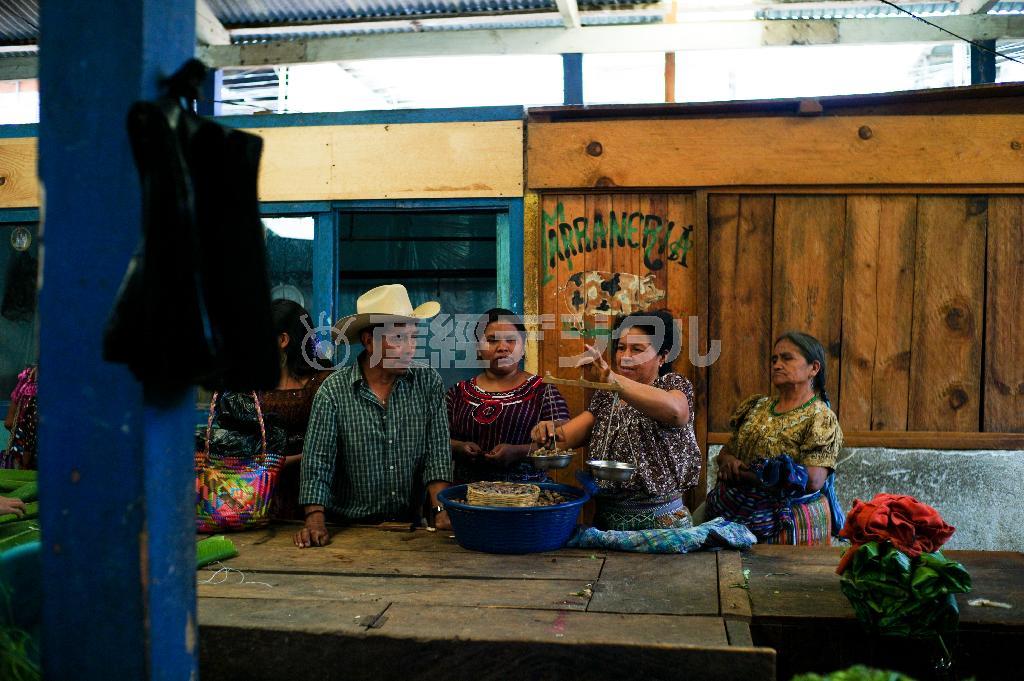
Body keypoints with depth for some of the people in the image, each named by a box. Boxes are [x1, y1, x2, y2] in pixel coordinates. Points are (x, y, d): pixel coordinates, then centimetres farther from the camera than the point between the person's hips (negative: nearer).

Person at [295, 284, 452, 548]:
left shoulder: (429, 383, 1)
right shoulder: (333, 391, -4)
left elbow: (437, 454, -1)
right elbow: (317, 463, -5)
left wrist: (442, 511, -13)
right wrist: (315, 522, -16)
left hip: (410, 524, 1)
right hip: (349, 526, -1)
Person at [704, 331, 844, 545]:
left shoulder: (821, 418, -10)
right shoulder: (757, 407, 10)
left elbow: (813, 481, -22)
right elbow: (725, 451, 16)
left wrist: (744, 473, -20)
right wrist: (727, 461, -10)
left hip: (791, 524, -5)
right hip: (746, 519, 5)